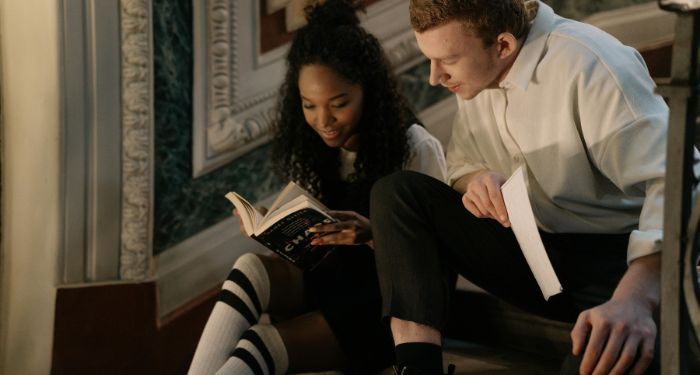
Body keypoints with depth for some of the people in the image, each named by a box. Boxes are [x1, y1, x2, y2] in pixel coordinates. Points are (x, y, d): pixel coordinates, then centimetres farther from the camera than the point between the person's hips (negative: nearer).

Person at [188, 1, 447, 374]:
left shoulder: (416, 149, -8)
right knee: (253, 268, -28)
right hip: (332, 288, 6)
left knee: (258, 344, -30)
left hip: (388, 308, -5)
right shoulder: (313, 152, 9)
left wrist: (373, 235, -28)